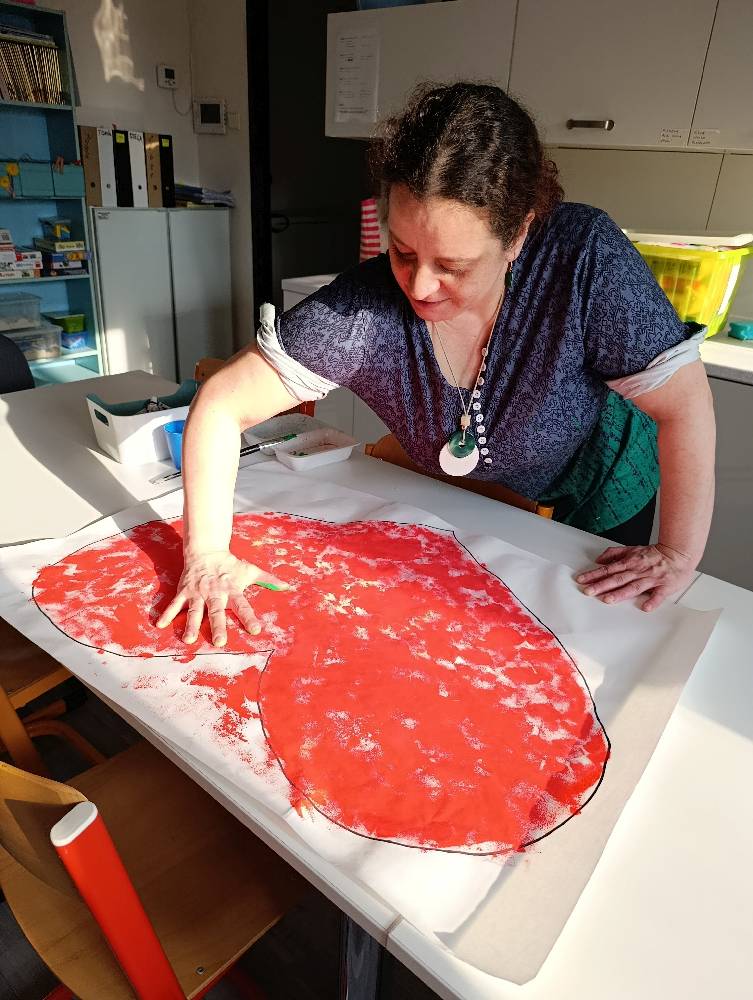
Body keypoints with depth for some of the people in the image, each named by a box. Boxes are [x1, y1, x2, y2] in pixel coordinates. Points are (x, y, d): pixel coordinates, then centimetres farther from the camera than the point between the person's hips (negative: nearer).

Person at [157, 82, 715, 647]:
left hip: (594, 487, 0)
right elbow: (222, 406, -28)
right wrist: (207, 556, -32)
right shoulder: (364, 308, -33)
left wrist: (679, 556, -27)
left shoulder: (586, 259, -36)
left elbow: (685, 405, -28)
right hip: (458, 494, 1)